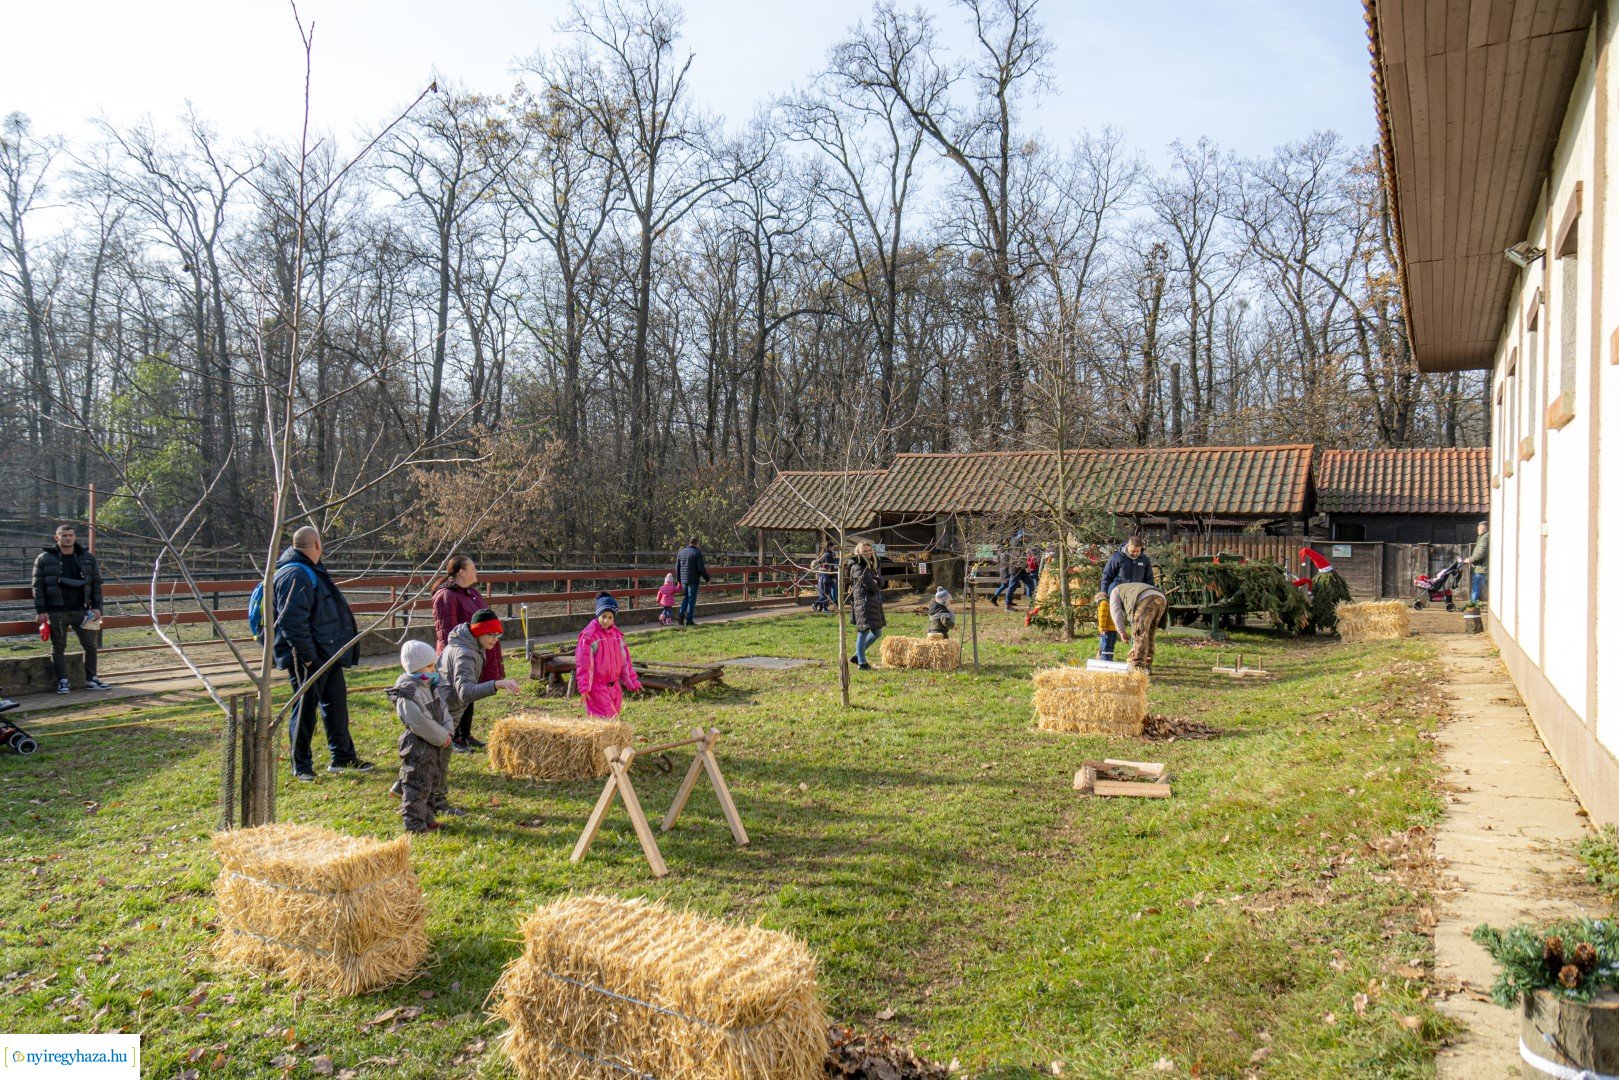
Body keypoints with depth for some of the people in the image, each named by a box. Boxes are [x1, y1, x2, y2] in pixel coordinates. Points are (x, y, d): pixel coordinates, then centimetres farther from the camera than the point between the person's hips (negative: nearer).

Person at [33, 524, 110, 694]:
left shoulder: (88, 558, 8)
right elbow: (38, 586, 1)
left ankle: (91, 680, 16)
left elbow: (96, 584, 9)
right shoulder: (45, 559, 2)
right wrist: (41, 611, -5)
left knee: (90, 645, 4)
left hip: (81, 610, 2)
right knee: (58, 648, 3)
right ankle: (62, 682, 11)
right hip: (56, 612, -2)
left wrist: (96, 607, 2)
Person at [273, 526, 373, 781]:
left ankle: (343, 756, 28)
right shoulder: (296, 576, -20)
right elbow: (291, 621, -27)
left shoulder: (312, 571, 14)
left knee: (336, 704, 17)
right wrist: (308, 656, -24)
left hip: (328, 654, 10)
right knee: (305, 710, 2)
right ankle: (301, 766, 15)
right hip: (309, 659, -10)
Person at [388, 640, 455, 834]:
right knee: (417, 785, -1)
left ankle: (427, 818, 31)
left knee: (432, 783, 18)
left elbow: (442, 709, 11)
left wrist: (448, 731, -5)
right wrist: (441, 737, -17)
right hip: (417, 747, -10)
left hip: (435, 744, 10)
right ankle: (414, 824, 9)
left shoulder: (431, 687, 7)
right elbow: (420, 723, -25)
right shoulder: (407, 694, -22)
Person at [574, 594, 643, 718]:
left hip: (614, 686, 7)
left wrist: (632, 681, 14)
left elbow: (624, 658, 14)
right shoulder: (589, 635, -12)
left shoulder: (616, 634, 8)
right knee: (605, 718, -10)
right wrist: (584, 688, -15)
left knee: (614, 716, 12)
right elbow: (583, 662, -13)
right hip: (597, 687, -7)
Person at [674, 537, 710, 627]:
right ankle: (689, 620, 1)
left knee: (685, 598, 18)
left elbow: (677, 567, 13)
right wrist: (707, 579, -4)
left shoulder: (681, 552, 10)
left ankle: (681, 615, 2)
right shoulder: (697, 553, -10)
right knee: (691, 599, 0)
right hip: (693, 580, -6)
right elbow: (701, 568, -14)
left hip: (683, 579, 6)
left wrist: (678, 580, 21)